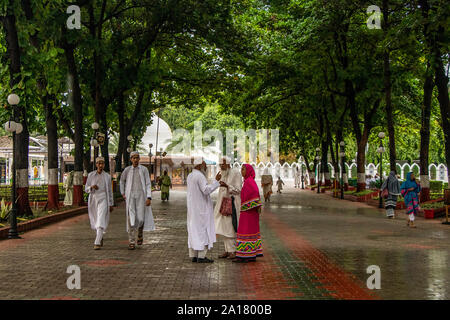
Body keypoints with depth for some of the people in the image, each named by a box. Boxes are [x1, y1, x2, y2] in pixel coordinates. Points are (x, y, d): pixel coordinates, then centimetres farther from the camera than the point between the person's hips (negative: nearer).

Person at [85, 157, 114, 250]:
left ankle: (97, 243, -19)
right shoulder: (91, 175, 2)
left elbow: (110, 191, 8)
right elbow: (86, 189, 5)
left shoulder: (107, 176, 2)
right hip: (93, 200, 2)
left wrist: (111, 204, 9)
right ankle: (101, 237, 40)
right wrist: (92, 187, -18)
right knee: (96, 221, 13)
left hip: (103, 200, -2)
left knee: (101, 221, -16)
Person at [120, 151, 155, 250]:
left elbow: (148, 184, 0)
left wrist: (149, 197, -10)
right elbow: (122, 180, 25)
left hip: (141, 196, -1)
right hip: (130, 197, 1)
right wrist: (122, 193, 17)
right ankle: (132, 242, -3)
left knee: (140, 218, -5)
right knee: (131, 218, -7)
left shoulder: (144, 169, 3)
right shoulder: (127, 170, 7)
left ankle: (140, 232, 29)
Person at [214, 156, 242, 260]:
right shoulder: (223, 174, 12)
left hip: (233, 204, -8)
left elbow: (238, 190, -16)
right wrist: (219, 204, 18)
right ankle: (228, 250, 12)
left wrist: (227, 186, -31)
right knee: (224, 227, 7)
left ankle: (235, 251, 0)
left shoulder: (236, 173, -11)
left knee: (232, 228, -7)